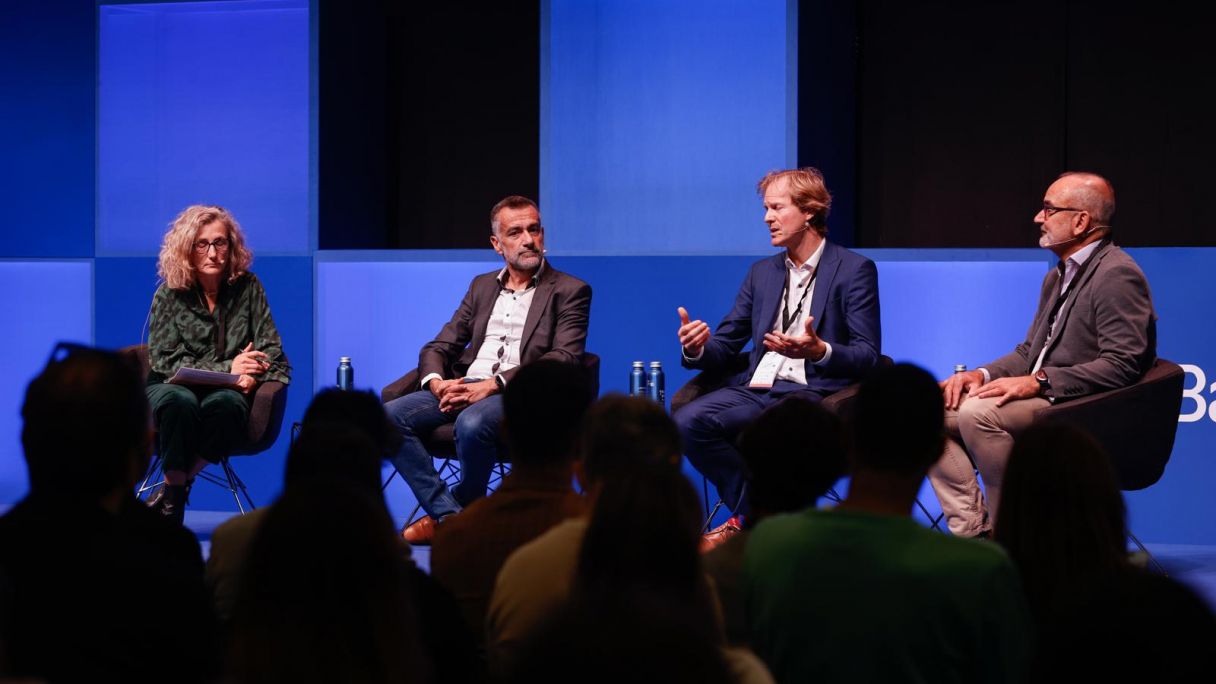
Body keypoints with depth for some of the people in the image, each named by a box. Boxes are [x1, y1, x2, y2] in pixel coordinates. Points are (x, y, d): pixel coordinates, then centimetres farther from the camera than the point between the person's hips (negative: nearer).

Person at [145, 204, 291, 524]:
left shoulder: (247, 287, 2)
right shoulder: (170, 293, -2)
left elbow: (271, 349, 4)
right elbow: (164, 360, -7)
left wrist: (250, 375, -19)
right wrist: (227, 369, -17)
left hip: (226, 390, 1)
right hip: (173, 386, 0)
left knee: (226, 405, -36)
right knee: (180, 402, -37)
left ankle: (175, 486, -17)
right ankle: (173, 501, -19)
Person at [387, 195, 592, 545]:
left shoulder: (570, 291, 5)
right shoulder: (482, 286, 22)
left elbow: (563, 358, -9)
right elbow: (438, 347, 18)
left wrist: (492, 385, -20)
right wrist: (437, 382, -7)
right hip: (462, 388, 5)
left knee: (472, 423, -38)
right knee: (390, 416, -20)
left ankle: (465, 508, -10)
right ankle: (449, 516, -18)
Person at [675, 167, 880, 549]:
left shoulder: (854, 270, 1)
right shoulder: (762, 273, 20)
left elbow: (868, 356, -7)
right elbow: (725, 345, 17)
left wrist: (819, 350, -27)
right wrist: (697, 348, -8)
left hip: (813, 392, -5)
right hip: (755, 389, 6)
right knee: (688, 422, -23)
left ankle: (743, 523, -12)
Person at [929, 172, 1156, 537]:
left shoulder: (1117, 275, -12)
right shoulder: (1058, 276, 20)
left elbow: (1122, 366, -21)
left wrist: (1038, 382, -23)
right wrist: (982, 374, 1)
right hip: (1042, 398, 10)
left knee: (978, 413, -30)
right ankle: (973, 531, -7)